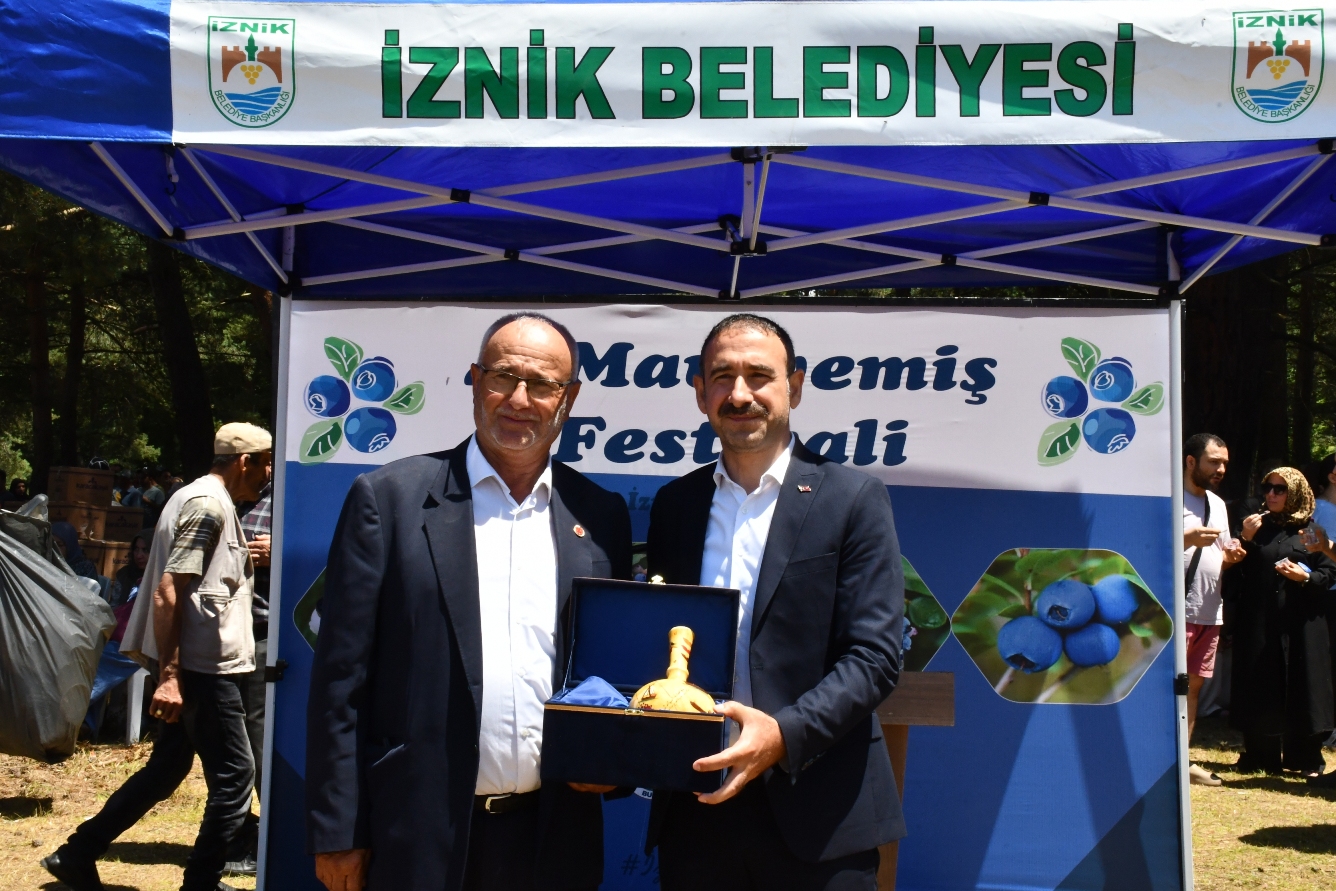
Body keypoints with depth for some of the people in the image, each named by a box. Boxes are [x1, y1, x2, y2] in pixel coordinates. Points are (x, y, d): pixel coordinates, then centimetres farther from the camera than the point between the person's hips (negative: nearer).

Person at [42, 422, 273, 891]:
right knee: (235, 776, -2)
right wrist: (169, 674, -23)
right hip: (203, 665, -10)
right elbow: (168, 592, -22)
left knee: (166, 768, 16)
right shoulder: (209, 505, -16)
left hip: (194, 663, 10)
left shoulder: (203, 499, 15)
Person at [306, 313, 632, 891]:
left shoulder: (601, 517, 6)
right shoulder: (390, 497, -3)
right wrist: (337, 835, -6)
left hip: (556, 841, 3)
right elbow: (342, 679, -4)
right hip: (420, 837, -2)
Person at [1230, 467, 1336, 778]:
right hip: (1259, 622, 2)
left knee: (1302, 685, 0)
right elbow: (1241, 571, 5)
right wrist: (1247, 540, -8)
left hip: (1302, 622, -2)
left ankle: (1305, 758, 9)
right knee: (1260, 687, 3)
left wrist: (1306, 577, -15)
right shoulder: (1257, 526, 11)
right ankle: (1260, 755, 12)